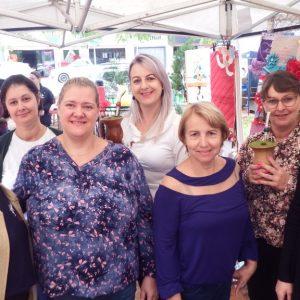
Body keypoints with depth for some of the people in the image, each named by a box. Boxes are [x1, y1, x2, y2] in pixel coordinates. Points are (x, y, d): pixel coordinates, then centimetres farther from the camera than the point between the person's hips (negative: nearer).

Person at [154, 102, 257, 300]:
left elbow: (244, 219, 6)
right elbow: (164, 244, -16)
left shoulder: (234, 170, -7)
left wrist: (250, 259, 8)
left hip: (225, 277, 5)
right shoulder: (173, 186, -22)